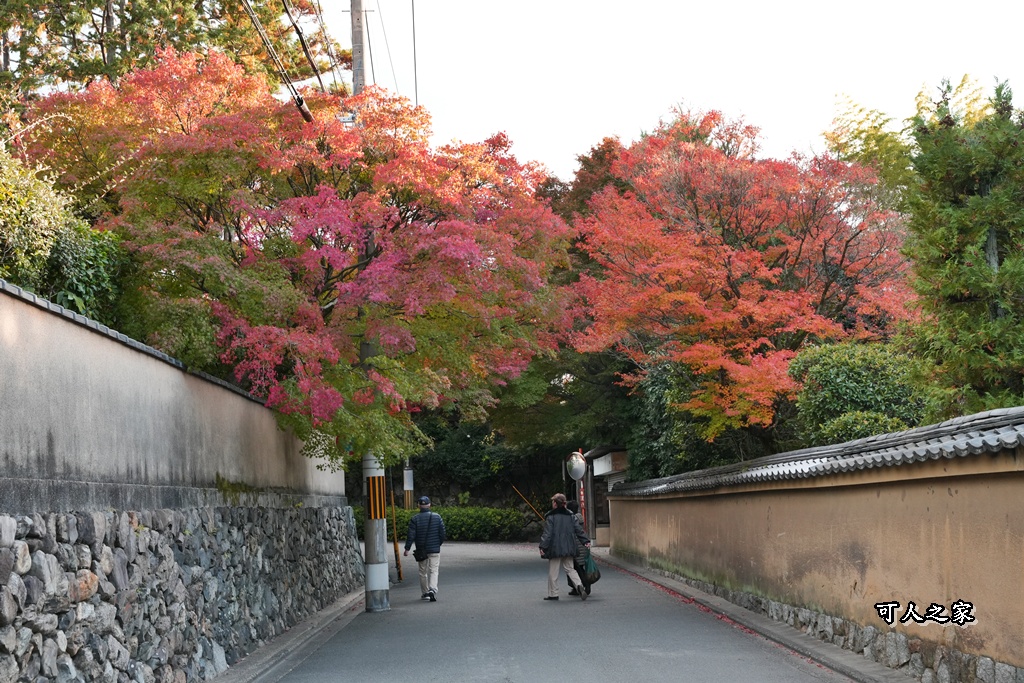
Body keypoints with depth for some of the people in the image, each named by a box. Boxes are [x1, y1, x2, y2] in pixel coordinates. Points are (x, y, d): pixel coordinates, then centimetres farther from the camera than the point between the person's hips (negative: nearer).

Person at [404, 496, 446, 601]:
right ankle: (432, 590, -21)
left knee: (423, 572, 12)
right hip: (435, 549, 0)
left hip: (421, 550, 0)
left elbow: (411, 535, -9)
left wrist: (407, 548, -4)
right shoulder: (437, 517, -3)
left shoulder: (415, 519, -6)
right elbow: (442, 533, 0)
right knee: (433, 571, 0)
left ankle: (425, 593, 19)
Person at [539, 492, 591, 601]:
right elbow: (579, 529, 6)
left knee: (553, 572, 4)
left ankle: (553, 594, 8)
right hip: (568, 547, 5)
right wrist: (586, 541, 10)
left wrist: (543, 547, -10)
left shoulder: (550, 517, -9)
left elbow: (547, 534, -12)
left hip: (555, 548, -5)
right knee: (569, 569, 12)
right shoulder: (570, 516, 7)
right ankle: (579, 585, -13)